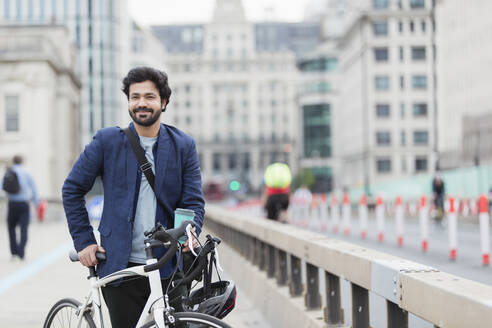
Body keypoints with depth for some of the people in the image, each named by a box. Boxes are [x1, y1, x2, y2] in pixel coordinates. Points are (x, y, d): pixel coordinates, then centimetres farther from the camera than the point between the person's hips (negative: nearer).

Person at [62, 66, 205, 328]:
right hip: (121, 267, -1)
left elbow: (193, 202, 4)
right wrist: (84, 241, 2)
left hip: (169, 269, 1)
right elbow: (72, 190, 8)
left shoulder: (183, 146, 5)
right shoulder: (106, 141, 1)